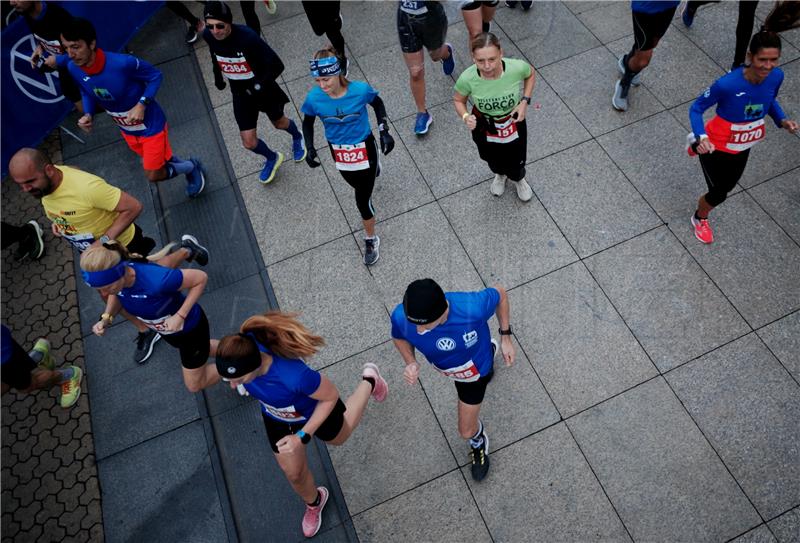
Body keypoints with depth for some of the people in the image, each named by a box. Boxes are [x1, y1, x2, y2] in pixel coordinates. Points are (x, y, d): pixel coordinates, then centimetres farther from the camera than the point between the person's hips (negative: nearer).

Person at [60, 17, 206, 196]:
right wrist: (88, 114, -15)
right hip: (127, 130, 6)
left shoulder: (122, 63, -35)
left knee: (153, 175, 0)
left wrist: (142, 105, -30)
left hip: (150, 125, -6)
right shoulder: (73, 68, -16)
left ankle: (192, 167, 29)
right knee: (154, 162, 24)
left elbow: (155, 76, -18)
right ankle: (186, 166, 54)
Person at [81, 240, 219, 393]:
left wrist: (180, 316, -34)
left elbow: (201, 277, -32)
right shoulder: (113, 277, -25)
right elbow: (116, 295, 1)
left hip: (190, 328, -6)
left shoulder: (156, 280, -46)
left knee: (195, 385, 16)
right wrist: (106, 318, -17)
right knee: (202, 350, 35)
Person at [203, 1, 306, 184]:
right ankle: (272, 158, 35)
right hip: (240, 93, 4)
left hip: (263, 88, -3)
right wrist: (218, 75, 7)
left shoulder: (247, 37, -32)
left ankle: (297, 137, 60)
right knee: (249, 142, 2)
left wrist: (259, 85, -33)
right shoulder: (208, 36, -16)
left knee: (279, 123, 23)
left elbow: (277, 65, -27)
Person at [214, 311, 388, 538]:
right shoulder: (242, 348, -35)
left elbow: (331, 396, -29)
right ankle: (314, 503, 60)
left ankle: (369, 380, 54)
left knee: (339, 437, 33)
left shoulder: (293, 375, -50)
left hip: (315, 412, -4)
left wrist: (303, 437, -28)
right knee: (294, 474, 23)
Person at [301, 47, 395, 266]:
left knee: (363, 199, 1)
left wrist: (384, 132, -10)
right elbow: (308, 123, -2)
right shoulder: (314, 98, -23)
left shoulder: (360, 90, -27)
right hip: (339, 153, 3)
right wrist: (310, 148, -14)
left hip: (364, 147, -3)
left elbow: (377, 103, -4)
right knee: (360, 187, 29)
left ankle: (371, 239, 27)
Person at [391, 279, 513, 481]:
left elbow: (499, 293, -24)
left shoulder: (472, 309, -48)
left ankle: (479, 442, 51)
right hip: (444, 365, 3)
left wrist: (506, 337, -15)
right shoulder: (401, 317, -40)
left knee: (467, 431, 12)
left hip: (475, 369, -3)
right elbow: (399, 336, -13)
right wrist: (410, 362, -31)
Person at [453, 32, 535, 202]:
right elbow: (458, 100, -12)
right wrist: (465, 117, -31)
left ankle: (519, 179, 64)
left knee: (516, 165, 24)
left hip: (514, 124, 0)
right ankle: (500, 175, 70)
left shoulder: (517, 67, -34)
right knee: (494, 162, 30)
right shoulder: (467, 78, -34)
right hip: (484, 129, 0)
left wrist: (525, 101, -18)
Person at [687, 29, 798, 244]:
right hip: (716, 146, -6)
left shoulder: (776, 76, -17)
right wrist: (702, 138, -40)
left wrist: (782, 120, -14)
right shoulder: (727, 84, -36)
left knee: (728, 185, 30)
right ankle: (700, 219, 40)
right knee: (718, 194, 1)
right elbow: (696, 109, -23)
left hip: (743, 147, 6)